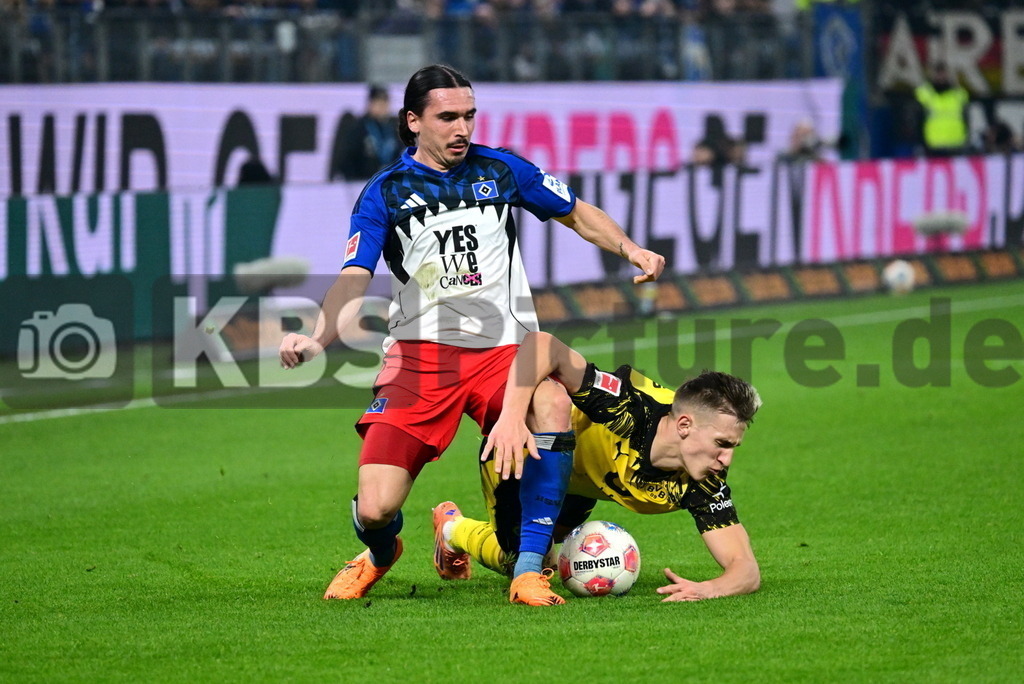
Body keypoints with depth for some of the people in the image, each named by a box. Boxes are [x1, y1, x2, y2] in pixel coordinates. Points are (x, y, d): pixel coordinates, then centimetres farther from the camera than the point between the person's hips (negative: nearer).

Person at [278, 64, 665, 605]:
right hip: (419, 354, -1)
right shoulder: (386, 191, 5)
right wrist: (316, 339, -23)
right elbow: (354, 280, -4)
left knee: (552, 400, -36)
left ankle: (529, 569, -24)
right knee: (375, 509, -15)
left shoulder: (500, 170, 10)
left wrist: (630, 249, 4)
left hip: (504, 348, 1)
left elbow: (578, 214, 23)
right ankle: (379, 554, 28)